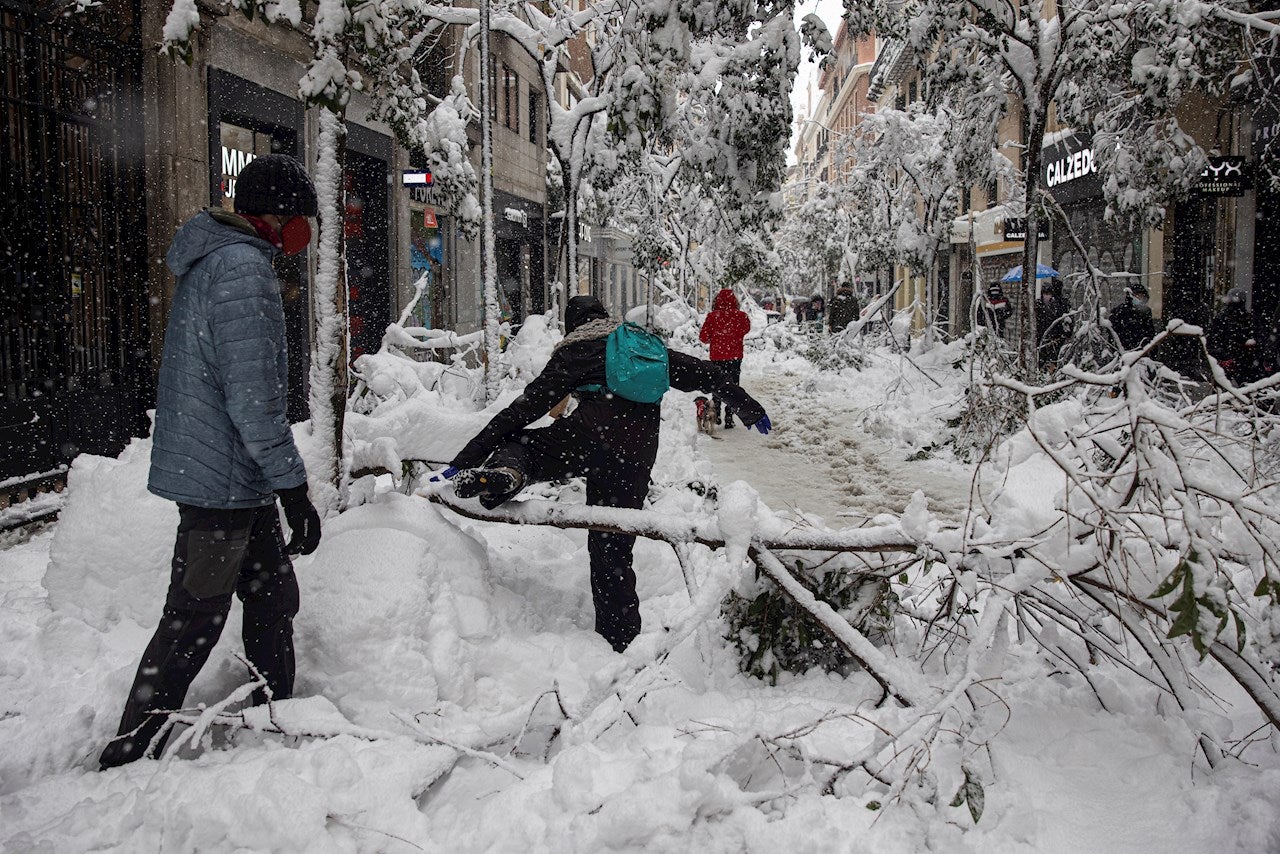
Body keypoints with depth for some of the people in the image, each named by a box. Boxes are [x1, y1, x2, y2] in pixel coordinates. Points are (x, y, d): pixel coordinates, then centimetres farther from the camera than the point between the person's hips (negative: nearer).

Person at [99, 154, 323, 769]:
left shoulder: (212, 260, 15)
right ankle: (127, 755, 13)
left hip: (237, 482, 10)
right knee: (191, 624, 0)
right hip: (221, 482, -10)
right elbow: (252, 397, -25)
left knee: (273, 598, 18)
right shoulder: (243, 267, -19)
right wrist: (294, 489, -21)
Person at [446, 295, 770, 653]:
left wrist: (465, 460, 10)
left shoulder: (569, 353, 16)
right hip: (636, 453, 3)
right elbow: (701, 373, 29)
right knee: (612, 549, 12)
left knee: (517, 443, 15)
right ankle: (620, 642, 11)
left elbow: (524, 409, 10)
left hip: (590, 432, -3)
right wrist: (749, 407, 42)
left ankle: (504, 474, -22)